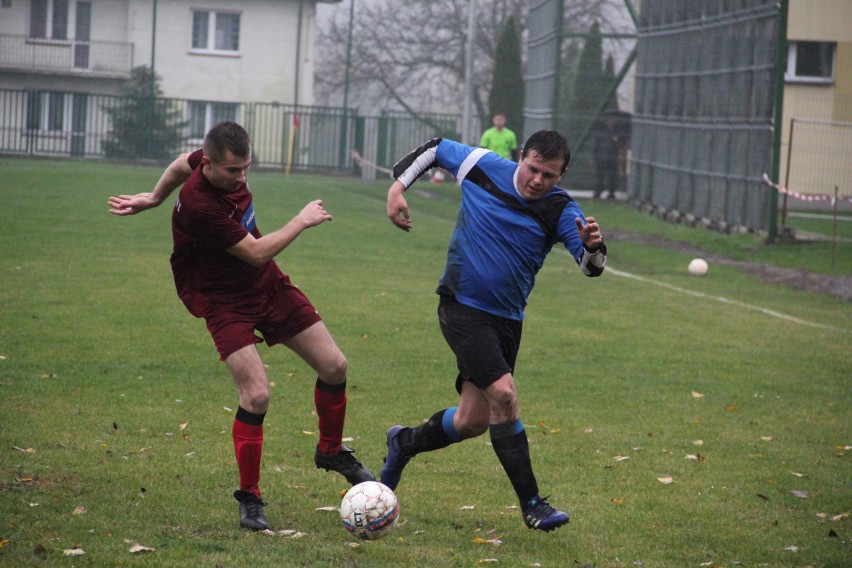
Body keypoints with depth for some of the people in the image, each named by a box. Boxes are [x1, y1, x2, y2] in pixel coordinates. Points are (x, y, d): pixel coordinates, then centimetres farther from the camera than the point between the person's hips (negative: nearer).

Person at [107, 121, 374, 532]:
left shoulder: (227, 165, -9)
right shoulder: (198, 205, -32)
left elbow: (182, 164, 15)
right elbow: (257, 253, -24)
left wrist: (154, 197, 31)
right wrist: (302, 221, -12)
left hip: (269, 285, 8)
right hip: (226, 302, -8)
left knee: (334, 366, 4)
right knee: (256, 394, -20)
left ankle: (331, 451, 31)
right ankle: (249, 498, -2)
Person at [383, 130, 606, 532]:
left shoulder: (561, 211, -8)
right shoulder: (483, 167, -9)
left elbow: (590, 267, -18)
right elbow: (435, 148, 8)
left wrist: (592, 246, -41)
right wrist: (398, 185, -3)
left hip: (507, 320, 4)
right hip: (462, 308, -4)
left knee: (473, 421, 7)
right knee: (503, 395, -20)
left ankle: (404, 443, 37)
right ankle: (531, 504, -13)